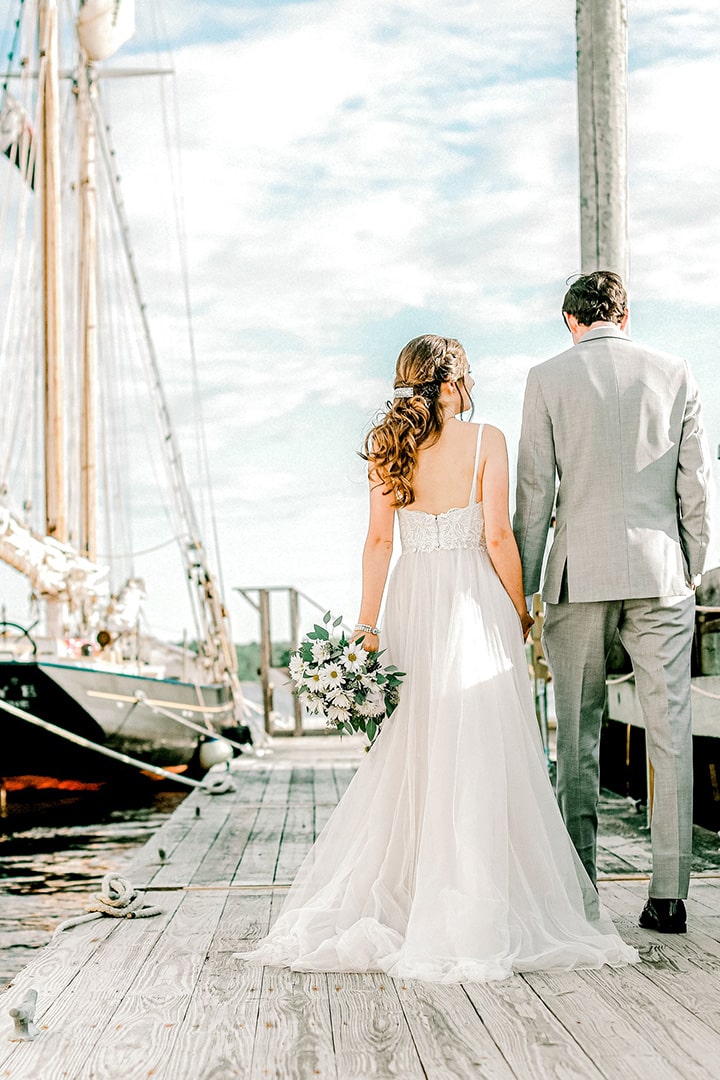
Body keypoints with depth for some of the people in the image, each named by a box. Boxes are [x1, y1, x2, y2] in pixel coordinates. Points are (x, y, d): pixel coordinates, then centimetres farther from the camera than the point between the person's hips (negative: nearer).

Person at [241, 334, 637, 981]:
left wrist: (368, 625, 4)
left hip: (413, 598, 4)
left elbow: (379, 540, 2)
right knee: (478, 755, 1)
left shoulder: (387, 445, 3)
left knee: (410, 754, 10)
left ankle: (398, 899, 14)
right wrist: (519, 611, 3)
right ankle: (477, 911, 4)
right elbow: (498, 536, -8)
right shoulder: (485, 441, -6)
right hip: (475, 599, -4)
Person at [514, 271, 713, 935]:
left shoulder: (548, 379, 0)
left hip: (580, 574, -1)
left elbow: (535, 491, -2)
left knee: (579, 734, 8)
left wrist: (522, 584, 5)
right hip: (660, 570, 1)